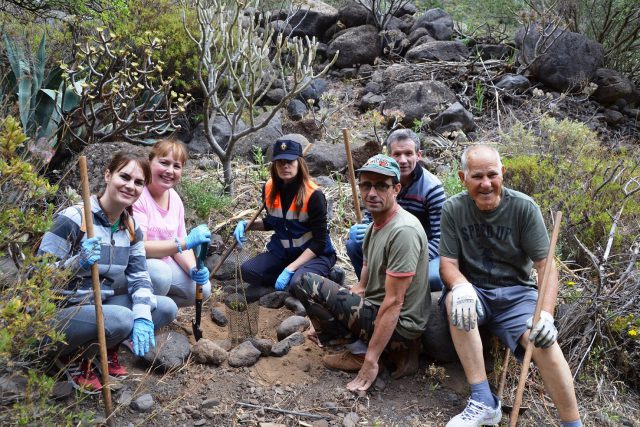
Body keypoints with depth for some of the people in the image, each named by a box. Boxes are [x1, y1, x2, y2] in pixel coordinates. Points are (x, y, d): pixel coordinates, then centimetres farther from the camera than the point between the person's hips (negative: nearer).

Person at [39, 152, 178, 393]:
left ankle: (107, 348, 8)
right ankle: (72, 358, -3)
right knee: (121, 318, -33)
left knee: (167, 308, -7)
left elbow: (139, 277, -3)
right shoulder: (73, 219, -19)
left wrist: (142, 317, -20)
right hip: (61, 312, -7)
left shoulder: (132, 228, 2)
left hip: (103, 305, 7)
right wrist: (77, 263, -39)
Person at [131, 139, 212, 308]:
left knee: (201, 289, -8)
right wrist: (186, 242, -36)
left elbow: (179, 246, 5)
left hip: (163, 263, 7)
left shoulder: (175, 199, 2)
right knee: (159, 273, -34)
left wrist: (193, 269, -16)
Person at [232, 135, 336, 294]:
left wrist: (289, 269, -25)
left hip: (314, 254, -5)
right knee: (247, 271, -16)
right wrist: (247, 224, -4)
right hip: (282, 252, 6)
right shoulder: (270, 188, -4)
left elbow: (319, 242, -19)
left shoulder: (313, 195, -21)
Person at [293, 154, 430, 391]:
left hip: (399, 324, -9)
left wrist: (370, 361, -20)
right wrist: (323, 321, 9)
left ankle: (360, 353, -2)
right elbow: (362, 288, 14)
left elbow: (393, 302, -22)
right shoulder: (376, 225, 11)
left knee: (307, 284, -10)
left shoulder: (403, 231, -20)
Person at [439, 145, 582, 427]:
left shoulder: (524, 208, -9)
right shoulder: (453, 209, -5)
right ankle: (484, 403, -29)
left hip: (516, 292, -1)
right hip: (474, 289, 1)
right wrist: (461, 286, -31)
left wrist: (546, 313, -25)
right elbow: (447, 263, -6)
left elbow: (545, 266, -9)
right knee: (456, 302, -33)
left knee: (544, 340, -28)